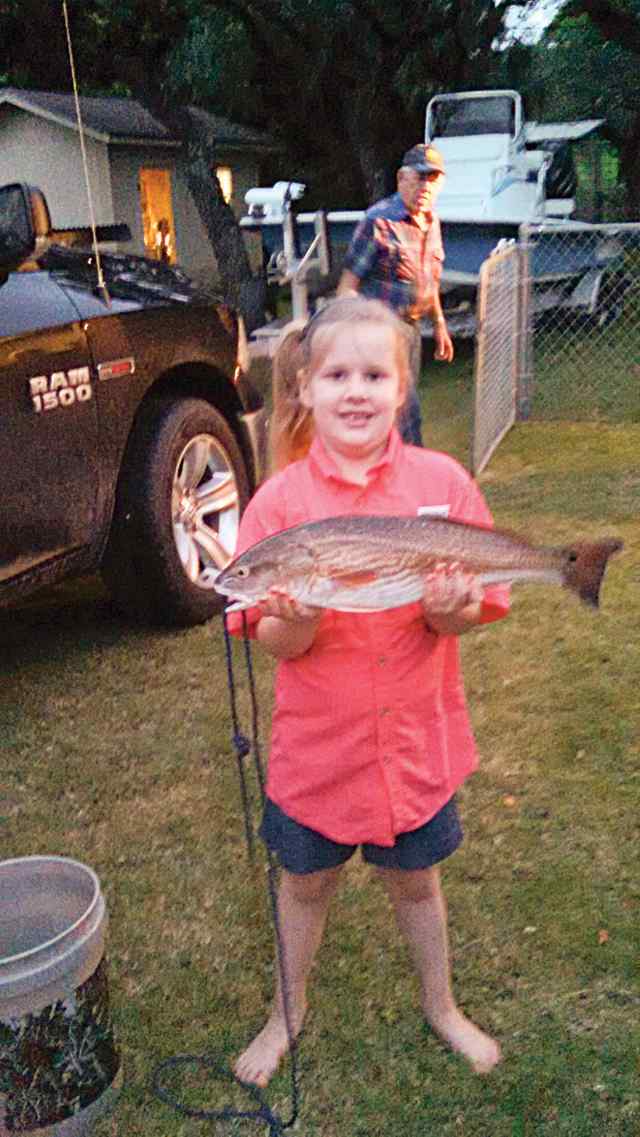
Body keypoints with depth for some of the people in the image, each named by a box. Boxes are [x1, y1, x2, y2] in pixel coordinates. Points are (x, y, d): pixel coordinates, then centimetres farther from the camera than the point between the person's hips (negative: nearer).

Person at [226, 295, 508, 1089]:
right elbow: (273, 643, -9)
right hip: (317, 739, 0)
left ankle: (441, 1008, 46)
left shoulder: (441, 481, -9)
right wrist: (297, 624, -31)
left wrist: (448, 609, -26)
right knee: (306, 880, 18)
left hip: (416, 733, 1)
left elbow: (467, 618, -4)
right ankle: (288, 1014, 44)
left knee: (414, 876, 20)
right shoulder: (280, 498, -11)